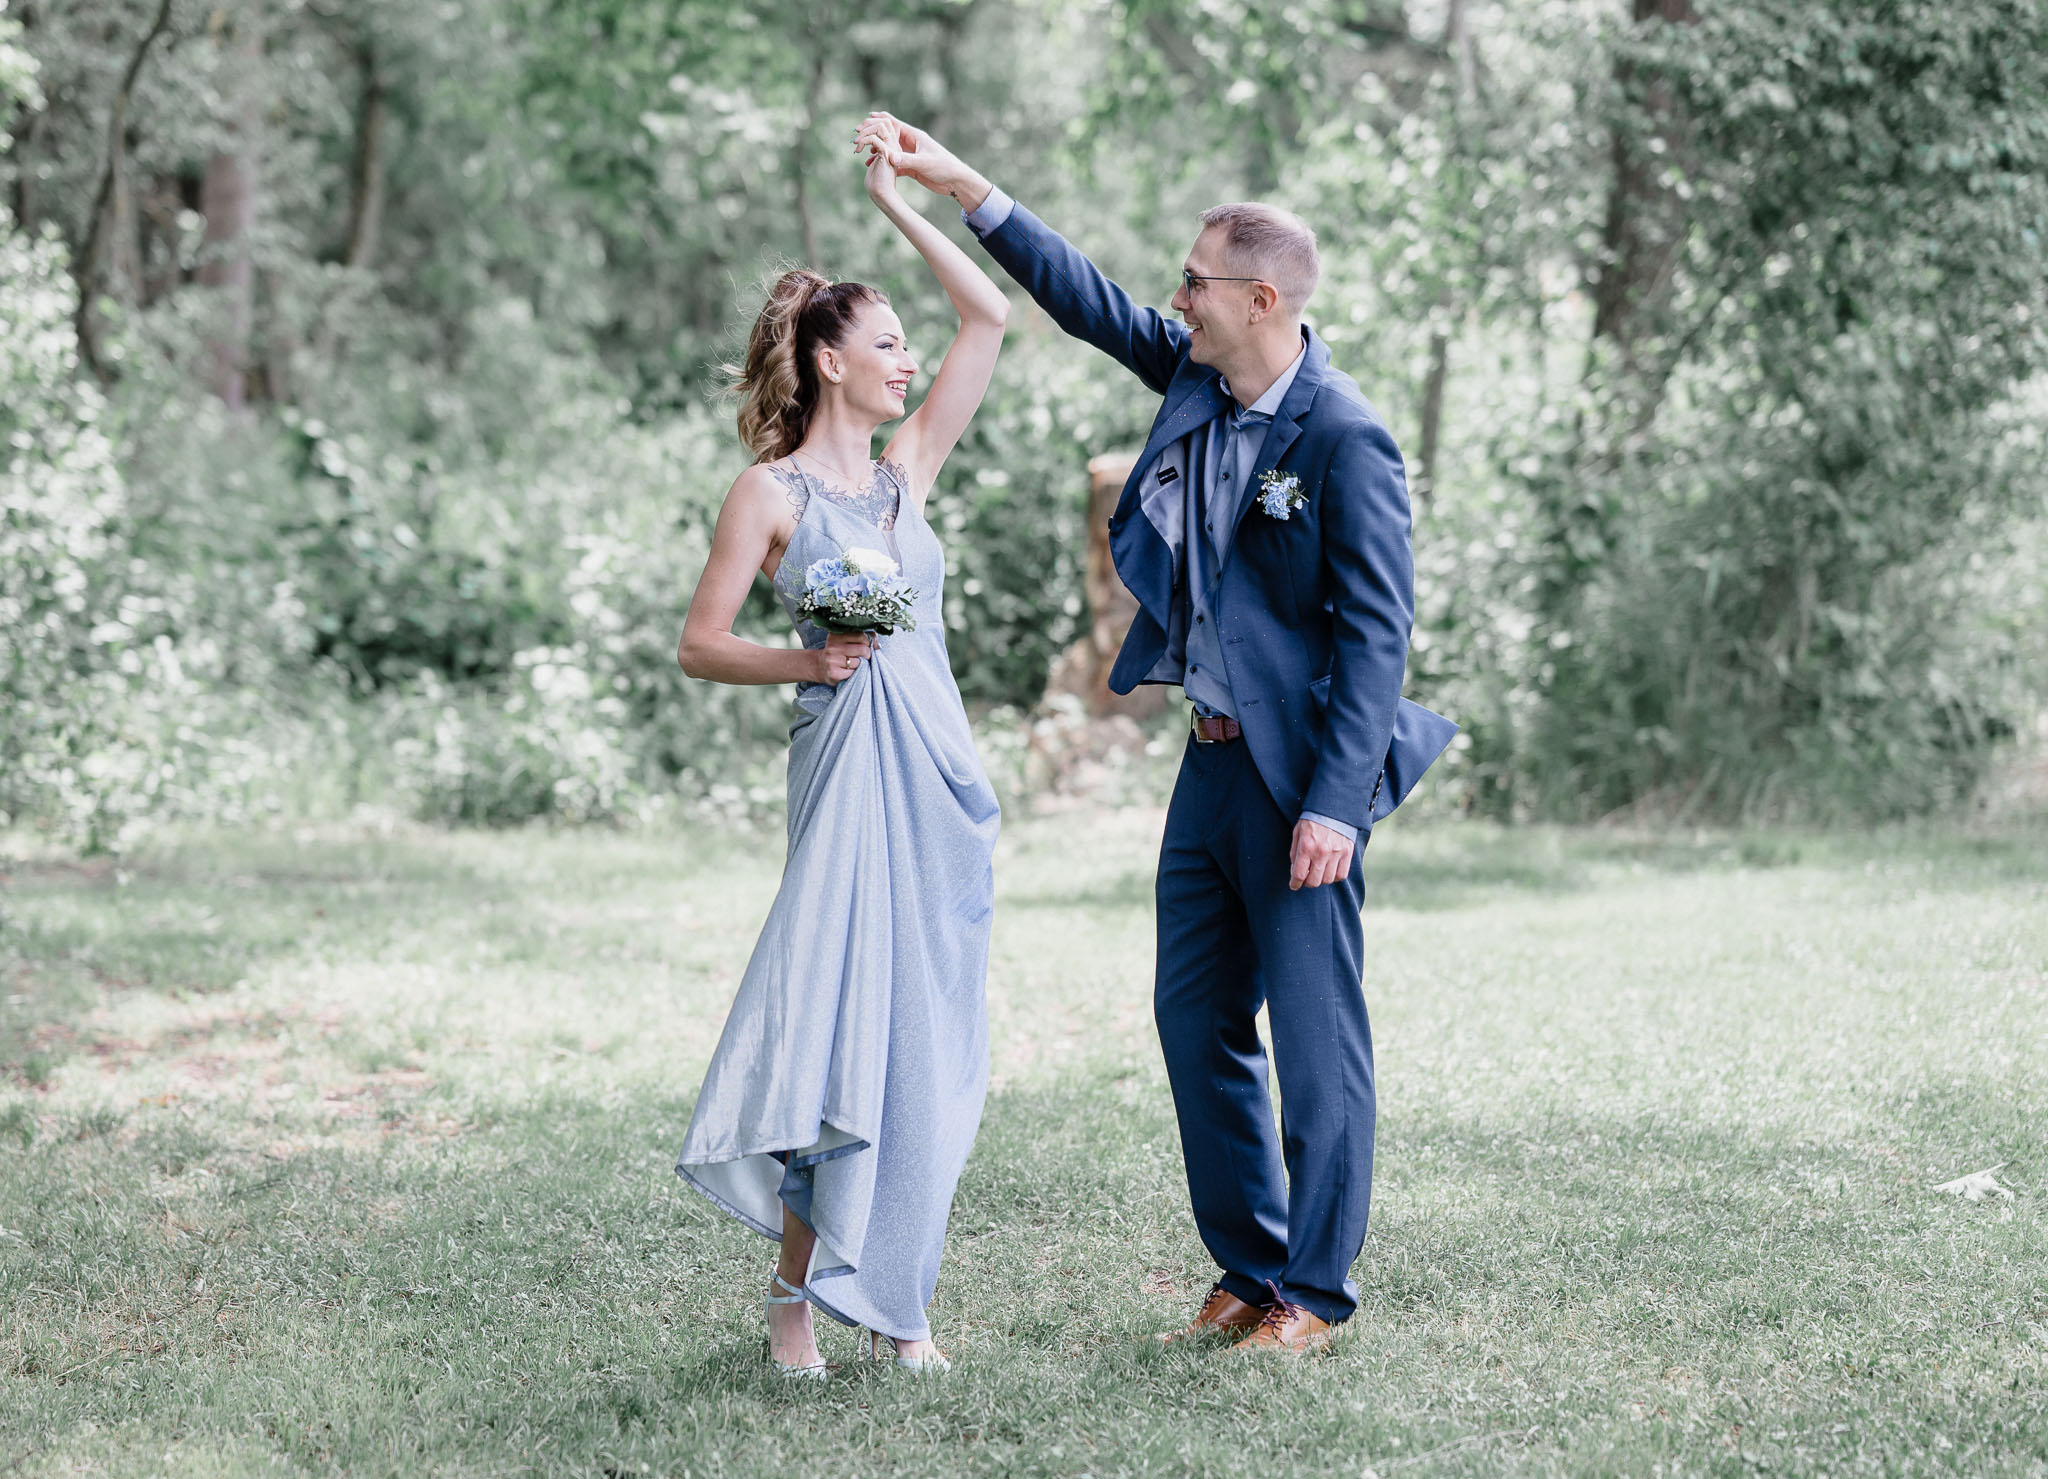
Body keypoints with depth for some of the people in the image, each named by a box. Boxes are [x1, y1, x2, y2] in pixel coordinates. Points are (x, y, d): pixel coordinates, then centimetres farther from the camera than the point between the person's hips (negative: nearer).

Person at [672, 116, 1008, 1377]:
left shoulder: (908, 467, 15)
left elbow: (992, 317, 15)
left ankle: (893, 1292, 11)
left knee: (931, 1040, 4)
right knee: (838, 1020, -10)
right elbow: (700, 645, 0)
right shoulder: (770, 494, 0)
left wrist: (898, 201, 15)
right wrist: (803, 660, -16)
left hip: (942, 772, 6)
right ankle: (799, 1291, 0)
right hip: (849, 764, -6)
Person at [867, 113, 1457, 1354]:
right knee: (1196, 1020, 13)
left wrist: (1334, 801, -22)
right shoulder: (1199, 376, 4)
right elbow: (1092, 303, 17)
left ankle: (1316, 1293, 11)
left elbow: (1378, 631, -19)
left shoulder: (1344, 439, -18)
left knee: (1316, 1037, 0)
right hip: (1213, 757, 9)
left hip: (1300, 775, -9)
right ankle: (1249, 1268, 24)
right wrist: (966, 189, 13)